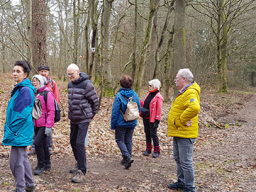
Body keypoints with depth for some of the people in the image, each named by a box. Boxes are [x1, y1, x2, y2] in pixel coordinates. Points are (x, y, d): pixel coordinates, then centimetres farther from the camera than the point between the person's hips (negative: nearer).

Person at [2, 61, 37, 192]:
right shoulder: (19, 88, 12)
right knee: (23, 159, 19)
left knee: (16, 162, -2)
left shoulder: (26, 90, -18)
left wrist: (11, 131, -17)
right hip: (19, 131, 10)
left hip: (19, 132, -10)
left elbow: (21, 114, -22)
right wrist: (9, 128, 16)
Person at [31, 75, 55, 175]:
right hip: (36, 124, 7)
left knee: (38, 143, -13)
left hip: (44, 124, -7)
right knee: (43, 144, 14)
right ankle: (47, 164, 28)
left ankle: (41, 166, 2)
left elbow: (51, 111, -13)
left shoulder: (48, 93, -10)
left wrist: (48, 126, -17)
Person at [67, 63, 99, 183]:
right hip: (73, 119, 8)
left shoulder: (86, 84, -15)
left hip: (83, 119, -8)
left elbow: (95, 101, -9)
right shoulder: (70, 84, 8)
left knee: (79, 143, -12)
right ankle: (79, 164, 35)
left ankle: (81, 171, -5)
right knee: (73, 142, 15)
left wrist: (90, 115, 1)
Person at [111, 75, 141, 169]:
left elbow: (115, 111, -14)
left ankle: (127, 157, -11)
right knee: (129, 140, 14)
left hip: (121, 123, -5)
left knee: (120, 140, 8)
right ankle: (126, 160, 22)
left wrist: (113, 125, -7)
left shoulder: (119, 95, -15)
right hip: (132, 123, 5)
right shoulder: (135, 95, -1)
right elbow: (139, 109, 7)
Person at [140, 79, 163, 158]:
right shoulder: (149, 94, 10)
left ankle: (156, 151, 14)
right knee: (147, 133, 14)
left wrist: (157, 121, -19)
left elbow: (159, 110, -17)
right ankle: (148, 149, 26)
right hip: (145, 117, 8)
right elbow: (144, 103, 21)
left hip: (152, 119, -8)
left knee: (153, 134, 1)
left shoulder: (158, 97, -15)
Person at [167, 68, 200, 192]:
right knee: (178, 159, 21)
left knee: (185, 161, -3)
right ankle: (181, 182, 35)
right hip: (178, 132, 11)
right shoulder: (183, 92, 15)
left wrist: (182, 120, -28)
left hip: (185, 133, -11)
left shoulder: (191, 93, -20)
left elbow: (194, 108, -39)